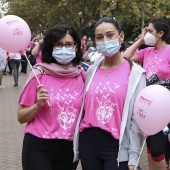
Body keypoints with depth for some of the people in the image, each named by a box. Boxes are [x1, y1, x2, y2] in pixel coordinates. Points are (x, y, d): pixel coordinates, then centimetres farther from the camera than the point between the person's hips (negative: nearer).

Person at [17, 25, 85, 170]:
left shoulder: (82, 76, 0)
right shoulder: (39, 74, -7)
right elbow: (21, 117, -3)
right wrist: (38, 105, -19)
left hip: (69, 148, 3)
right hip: (38, 147, -3)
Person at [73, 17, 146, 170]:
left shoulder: (135, 73, -5)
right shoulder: (91, 70, 6)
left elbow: (138, 119, -7)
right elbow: (84, 108, 10)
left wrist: (133, 158, -9)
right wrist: (76, 143, 10)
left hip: (117, 147, -4)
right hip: (88, 144, 4)